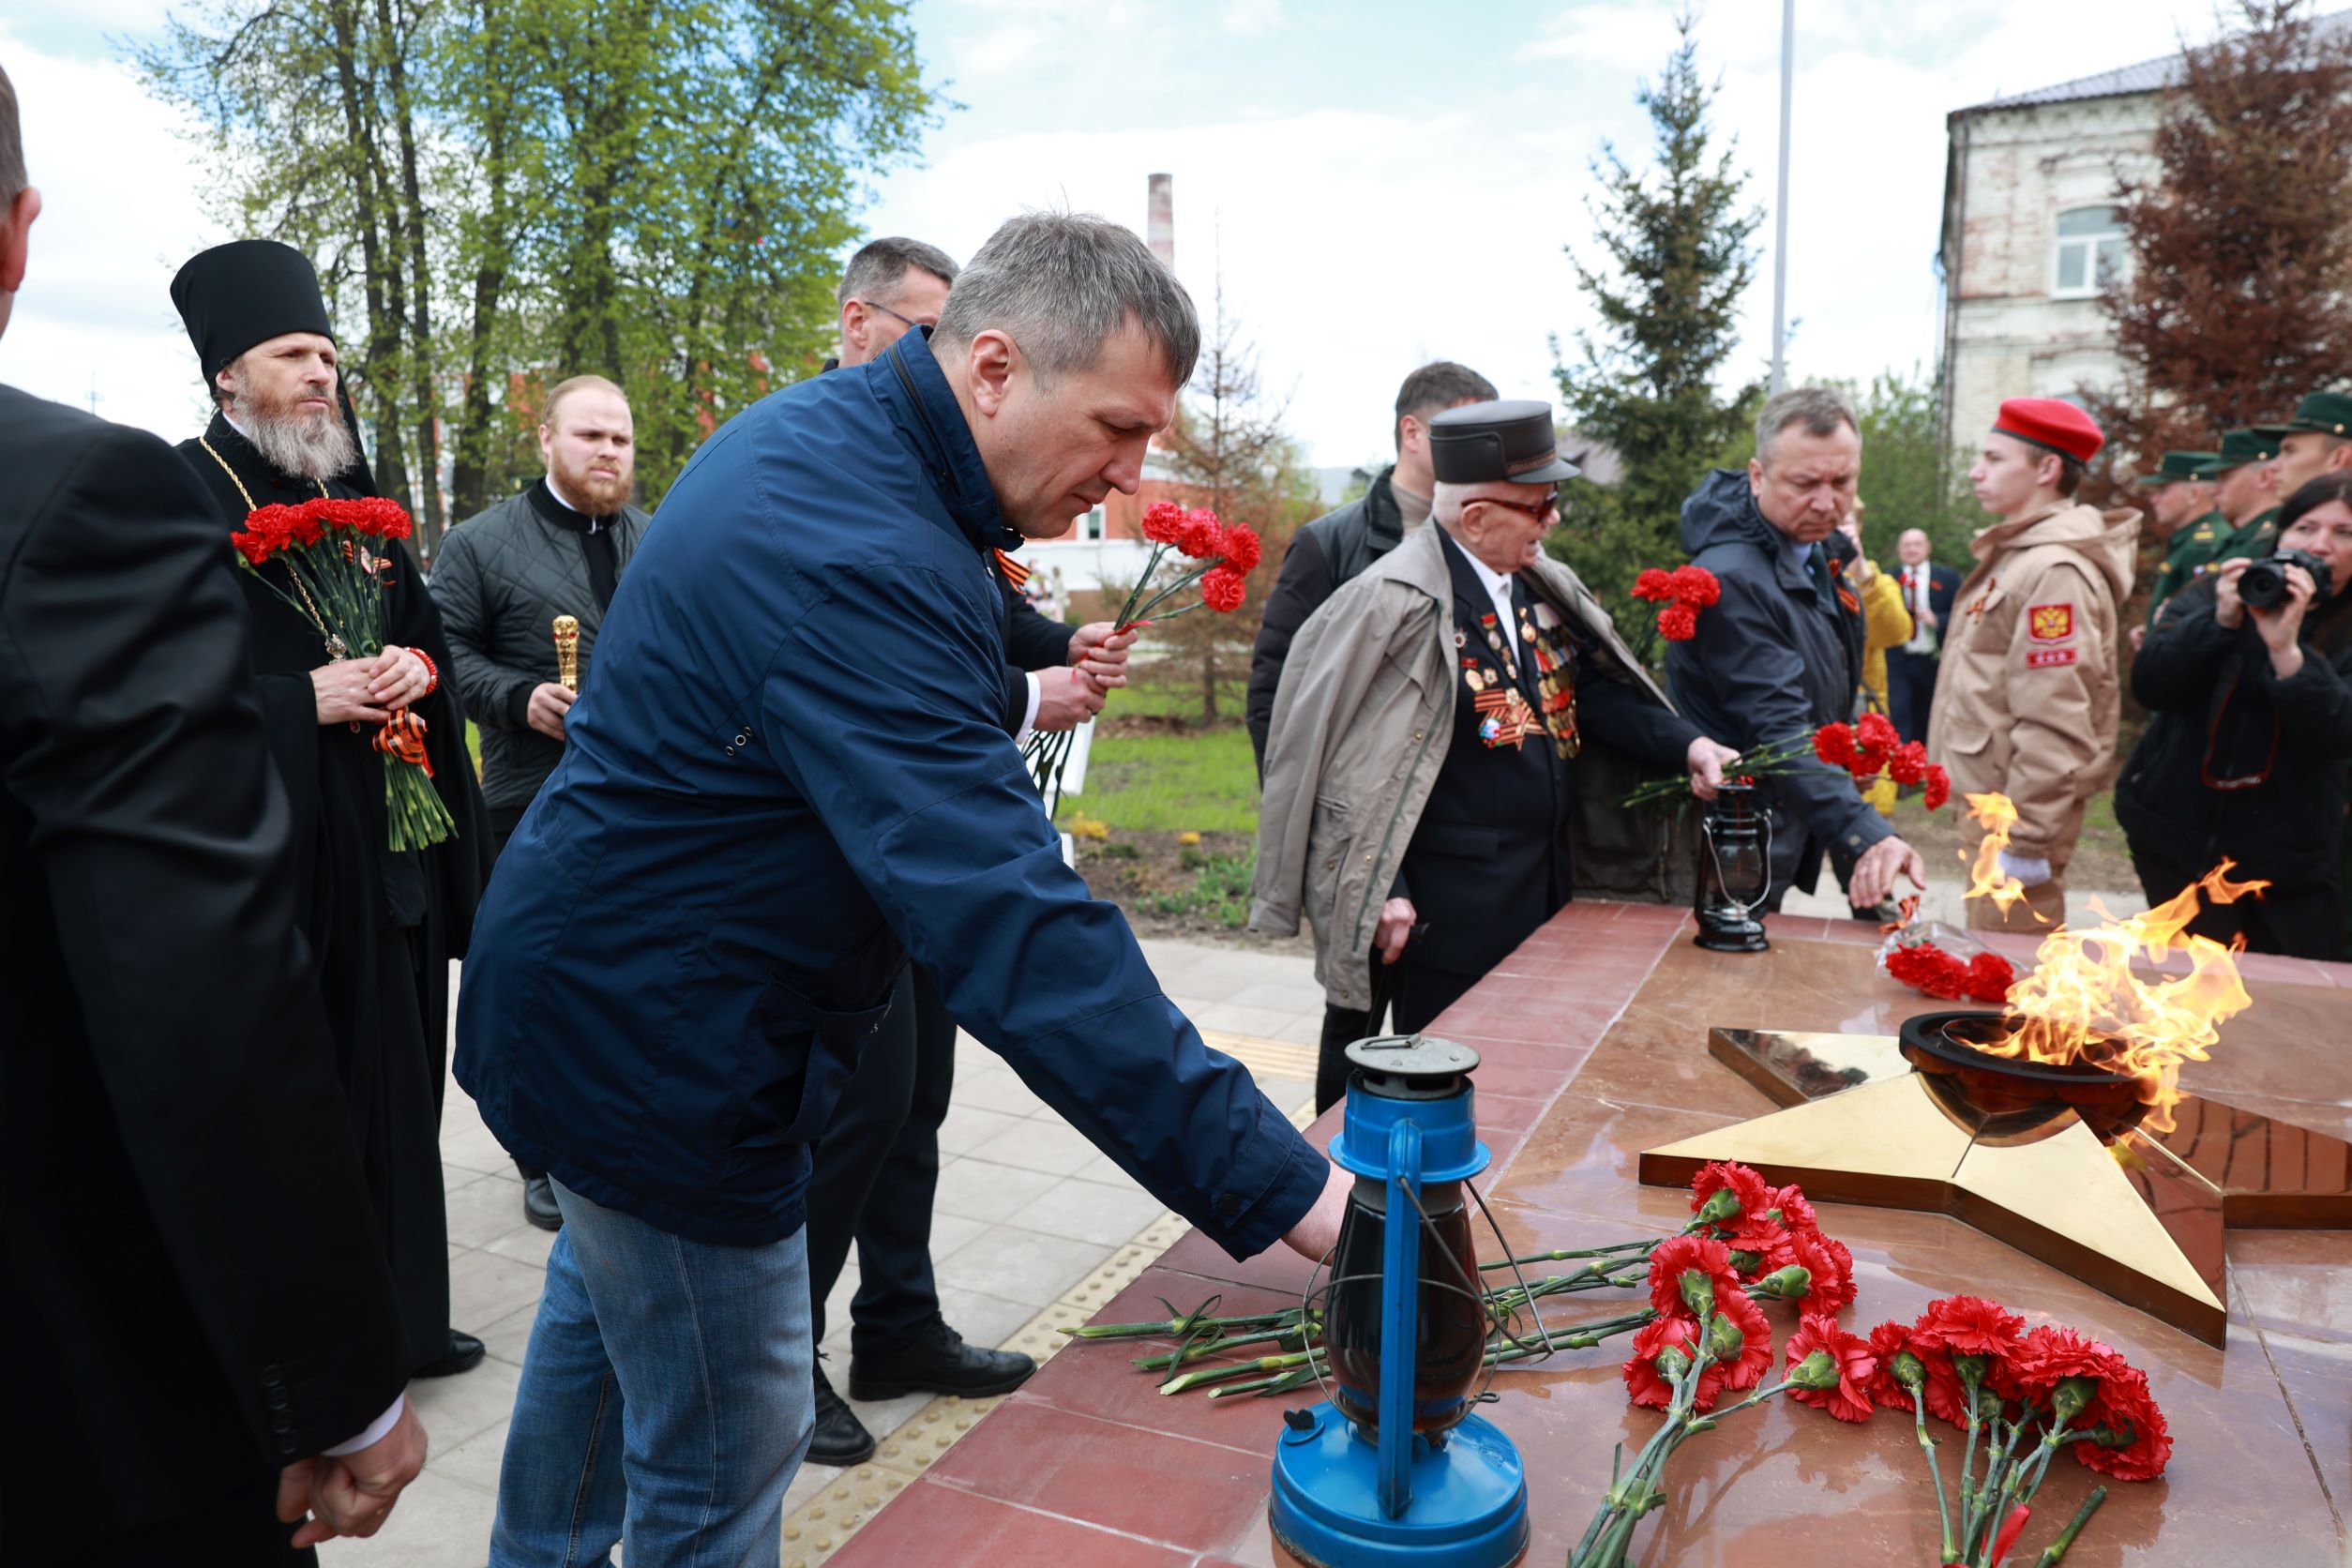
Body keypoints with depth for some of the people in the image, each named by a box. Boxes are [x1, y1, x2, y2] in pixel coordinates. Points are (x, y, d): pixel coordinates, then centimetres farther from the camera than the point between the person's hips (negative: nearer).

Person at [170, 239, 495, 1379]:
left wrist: (416, 666, -2)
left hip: (384, 839, 7)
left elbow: (420, 627, 20)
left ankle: (402, 1316, 26)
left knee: (393, 1081, 12)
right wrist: (306, 698, -19)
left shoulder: (356, 493, 15)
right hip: (268, 845, -6)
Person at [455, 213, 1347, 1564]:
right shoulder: (860, 564, -33)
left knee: (601, 1305, 30)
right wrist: (1283, 1190, -38)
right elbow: (1015, 924, -39)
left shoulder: (819, 425, 1)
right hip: (659, 1038, -11)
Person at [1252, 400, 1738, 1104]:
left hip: (1546, 882, 8)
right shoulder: (1396, 603, -18)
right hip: (1452, 905, -8)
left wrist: (1685, 744, -7)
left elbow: (1595, 692, 10)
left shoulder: (1541, 586, 7)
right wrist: (1382, 891, -20)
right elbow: (1351, 758, -18)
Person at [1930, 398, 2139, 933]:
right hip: (1990, 796, 10)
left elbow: (2054, 724, -22)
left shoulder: (2055, 571, -18)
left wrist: (2024, 841, -20)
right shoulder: (2015, 554, 15)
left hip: (2017, 805, -10)